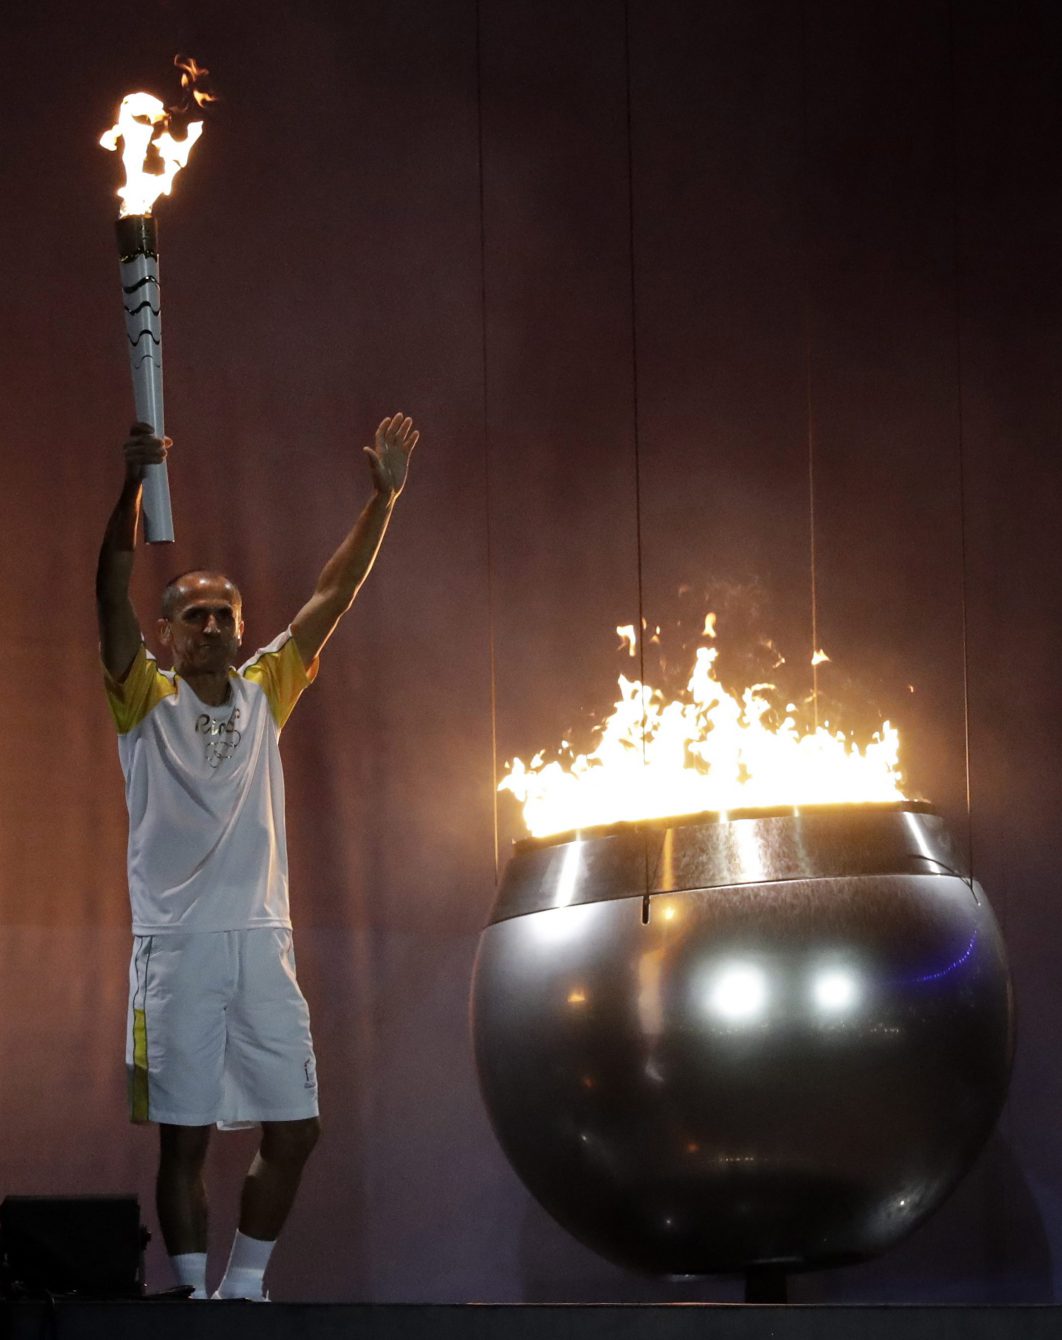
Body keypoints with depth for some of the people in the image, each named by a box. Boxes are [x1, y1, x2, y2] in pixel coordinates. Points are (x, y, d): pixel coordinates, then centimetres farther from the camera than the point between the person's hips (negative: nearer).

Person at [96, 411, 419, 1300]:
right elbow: (114, 595, -12)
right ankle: (192, 1296, 6)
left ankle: (245, 1286, 17)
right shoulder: (146, 701, 1)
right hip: (177, 948, -4)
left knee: (293, 1130, 4)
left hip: (263, 943, 4)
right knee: (185, 1138, -1)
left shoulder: (266, 693, 12)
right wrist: (134, 488, -24)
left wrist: (383, 498, -1)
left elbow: (335, 598, 8)